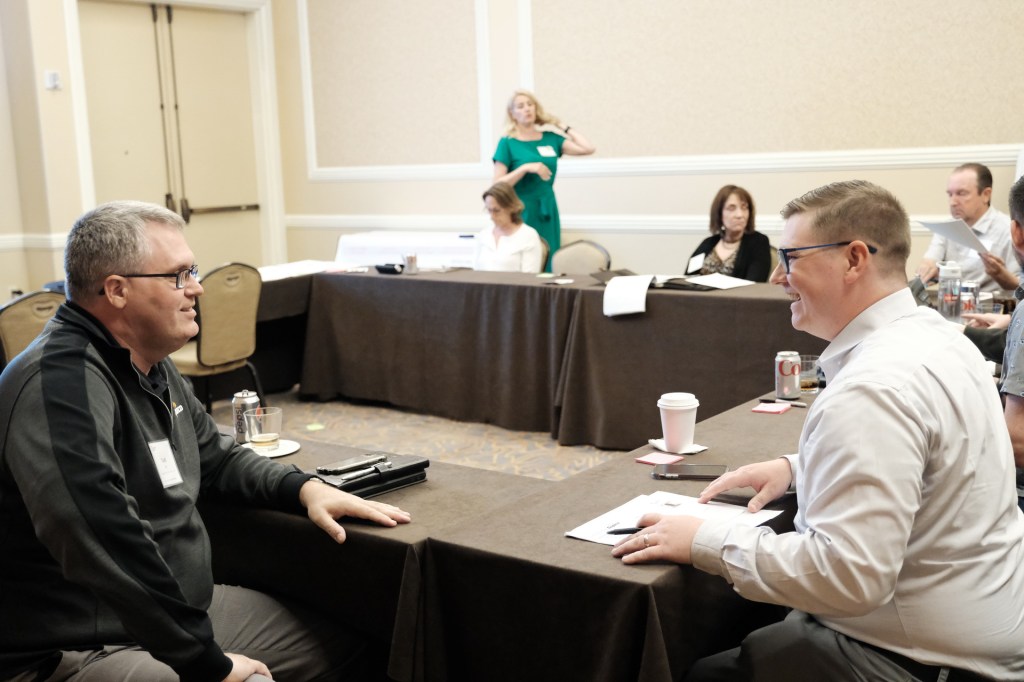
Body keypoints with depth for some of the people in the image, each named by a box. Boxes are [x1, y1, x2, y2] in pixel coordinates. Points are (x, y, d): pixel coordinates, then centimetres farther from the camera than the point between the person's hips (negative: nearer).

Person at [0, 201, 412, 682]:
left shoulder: (151, 365, 8)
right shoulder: (62, 384, -25)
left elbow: (217, 458, 22)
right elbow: (109, 549, -34)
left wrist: (305, 488, 4)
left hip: (180, 610, 10)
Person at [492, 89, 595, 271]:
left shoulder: (551, 137, 7)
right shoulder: (507, 143, -4)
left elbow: (587, 148, -1)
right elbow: (498, 185, -10)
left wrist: (564, 127, 6)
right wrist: (526, 168, -20)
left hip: (547, 210, 4)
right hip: (522, 211, -4)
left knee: (549, 266, 6)